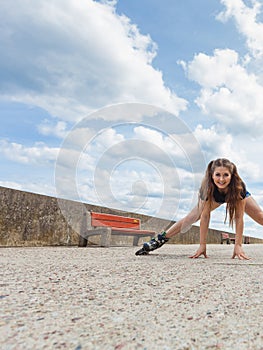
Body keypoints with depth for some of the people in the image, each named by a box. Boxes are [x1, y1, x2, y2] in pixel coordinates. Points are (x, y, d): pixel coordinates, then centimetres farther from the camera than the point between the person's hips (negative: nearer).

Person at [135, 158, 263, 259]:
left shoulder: (239, 186, -43)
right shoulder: (208, 188, -42)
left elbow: (239, 217, -37)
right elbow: (205, 216, -36)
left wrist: (238, 245, -39)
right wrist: (202, 245, -36)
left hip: (237, 196, 0)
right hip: (214, 197, 0)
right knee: (191, 217, -8)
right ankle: (159, 240, 0)